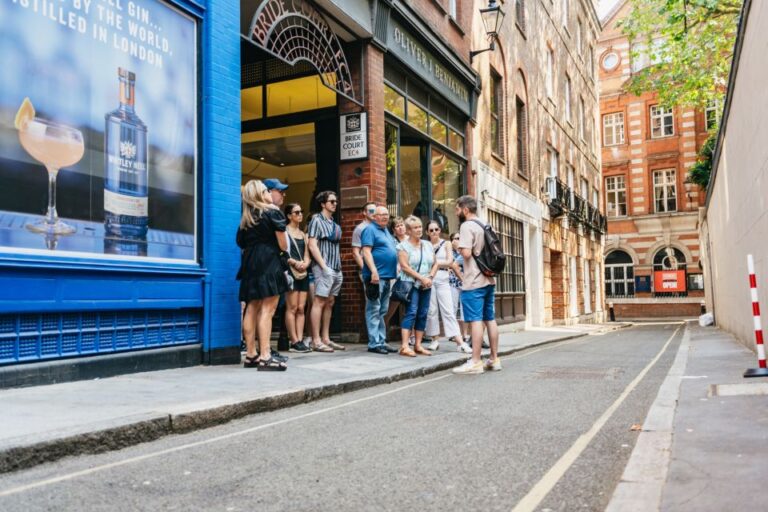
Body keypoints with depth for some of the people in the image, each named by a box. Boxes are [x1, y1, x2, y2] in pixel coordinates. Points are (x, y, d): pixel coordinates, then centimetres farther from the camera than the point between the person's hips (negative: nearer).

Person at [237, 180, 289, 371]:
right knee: (267, 309, -10)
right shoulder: (273, 213, -2)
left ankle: (251, 355, 13)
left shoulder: (245, 219, 16)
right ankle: (265, 357, -14)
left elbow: (242, 244, 10)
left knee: (252, 309, 9)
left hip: (250, 263, 7)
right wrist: (283, 252, 17)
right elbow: (282, 244, -2)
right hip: (269, 262, -7)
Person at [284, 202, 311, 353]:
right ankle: (294, 342, -6)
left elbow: (307, 255, 17)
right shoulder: (285, 231, -1)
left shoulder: (303, 234, 20)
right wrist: (295, 263, -18)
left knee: (301, 308, 3)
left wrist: (305, 263, -4)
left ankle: (300, 340, 3)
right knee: (292, 308, -7)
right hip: (291, 272, -7)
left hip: (303, 273, 7)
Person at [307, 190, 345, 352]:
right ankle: (316, 341, -6)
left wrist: (339, 267, 13)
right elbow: (312, 245, -11)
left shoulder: (335, 225, 18)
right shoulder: (317, 220, -3)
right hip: (324, 268, -8)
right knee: (319, 302, -8)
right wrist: (324, 266, -17)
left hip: (336, 269, 8)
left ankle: (326, 339, 14)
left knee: (329, 303, 9)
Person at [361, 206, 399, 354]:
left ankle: (381, 341, 16)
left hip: (387, 277, 9)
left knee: (382, 312, 11)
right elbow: (366, 252, -15)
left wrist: (396, 270, 20)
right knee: (374, 311, -6)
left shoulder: (386, 231, 21)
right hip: (376, 276, -9)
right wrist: (374, 271, -23)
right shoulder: (370, 230, -5)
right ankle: (374, 343, -4)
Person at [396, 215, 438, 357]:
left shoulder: (427, 245, 15)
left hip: (426, 285, 6)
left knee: (423, 314, 4)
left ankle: (418, 345, 10)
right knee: (411, 313, -14)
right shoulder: (403, 246, -3)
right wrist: (421, 278, -15)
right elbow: (404, 266, -11)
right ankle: (404, 346, -15)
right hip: (411, 284, -6)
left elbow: (435, 264, 16)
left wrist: (430, 277, -3)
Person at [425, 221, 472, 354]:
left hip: (443, 280, -1)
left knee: (448, 310, -7)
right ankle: (435, 340, 11)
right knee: (431, 310, 2)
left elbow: (450, 262, 0)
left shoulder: (446, 244, 9)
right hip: (429, 280, 1)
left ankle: (460, 342, -11)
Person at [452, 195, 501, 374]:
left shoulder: (467, 226, -11)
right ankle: (494, 359, 15)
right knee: (490, 319, 10)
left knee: (476, 321, -8)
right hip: (489, 280, 9)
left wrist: (457, 246, -3)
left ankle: (475, 362, -8)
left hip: (474, 282, -9)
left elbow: (466, 253, -20)